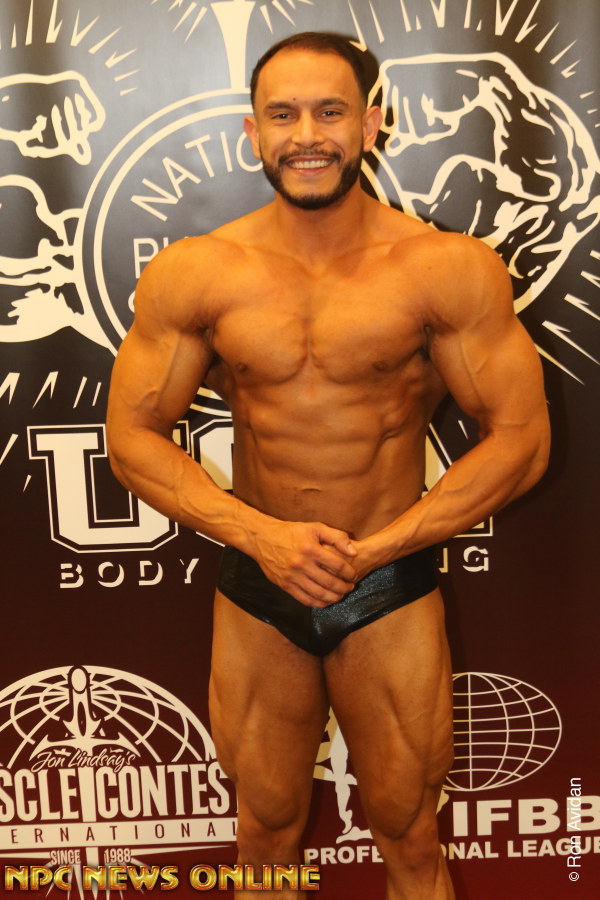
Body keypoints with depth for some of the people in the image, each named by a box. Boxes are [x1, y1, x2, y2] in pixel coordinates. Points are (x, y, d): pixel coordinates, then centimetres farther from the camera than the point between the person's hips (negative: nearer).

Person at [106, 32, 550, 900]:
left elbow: (520, 439, -9)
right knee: (266, 829, 22)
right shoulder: (193, 275, -7)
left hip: (392, 590, -1)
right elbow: (133, 436, -3)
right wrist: (261, 535, -17)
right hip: (256, 583, 2)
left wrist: (375, 549, -17)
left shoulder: (448, 269, -11)